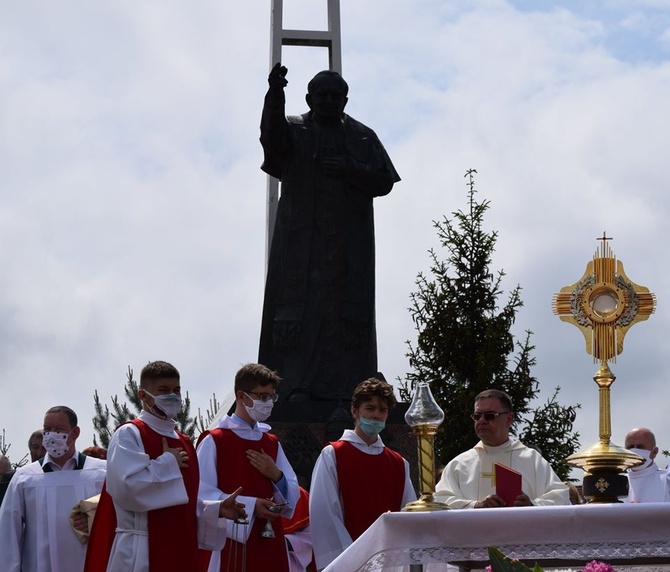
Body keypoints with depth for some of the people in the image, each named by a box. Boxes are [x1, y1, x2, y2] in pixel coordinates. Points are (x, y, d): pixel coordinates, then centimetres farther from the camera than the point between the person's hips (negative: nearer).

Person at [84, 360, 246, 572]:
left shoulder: (184, 443, 17)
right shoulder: (128, 435, -6)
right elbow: (126, 487, -22)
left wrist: (217, 509, 5)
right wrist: (168, 463, -12)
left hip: (181, 550, 8)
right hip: (140, 554, -8)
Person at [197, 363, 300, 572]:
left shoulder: (272, 444, 17)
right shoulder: (214, 441, -2)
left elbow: (293, 497, 16)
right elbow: (203, 494, -11)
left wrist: (276, 476, -4)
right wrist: (249, 506, -18)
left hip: (270, 543, 6)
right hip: (233, 542, -6)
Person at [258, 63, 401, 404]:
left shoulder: (363, 137, 15)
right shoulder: (294, 130, 8)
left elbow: (385, 181, 7)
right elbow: (273, 138, -16)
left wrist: (351, 171, -12)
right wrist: (275, 96, -34)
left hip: (348, 243, 2)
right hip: (301, 239, -2)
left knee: (345, 313, -5)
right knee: (299, 306, -11)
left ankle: (339, 389, -7)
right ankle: (297, 387, -16)